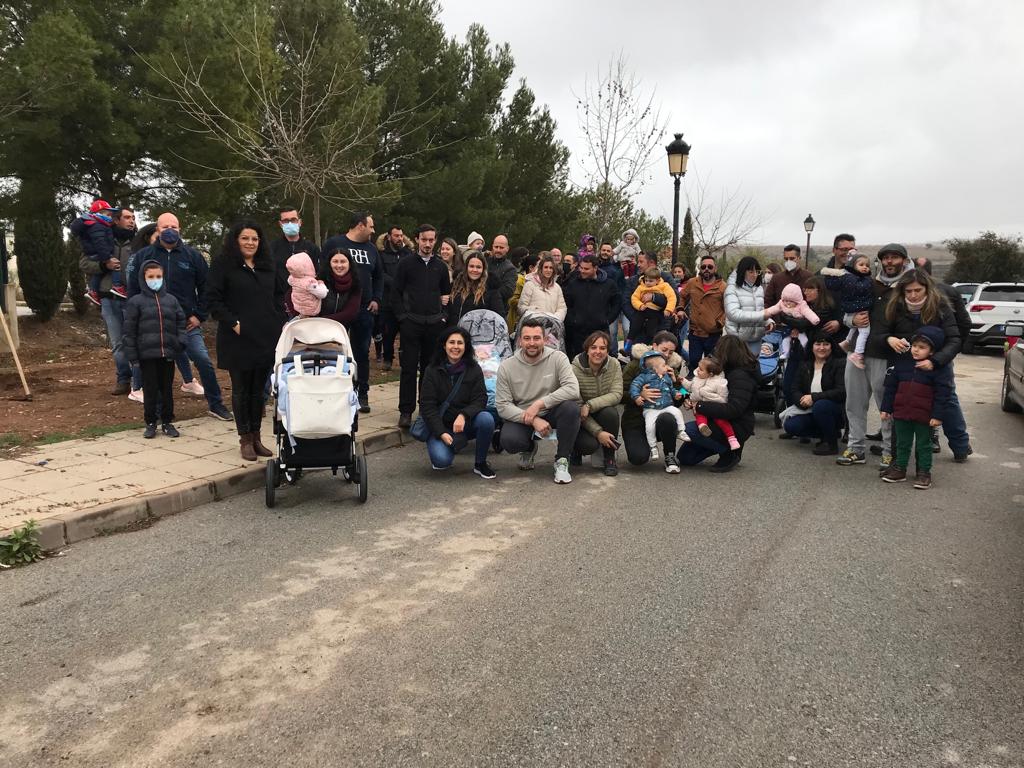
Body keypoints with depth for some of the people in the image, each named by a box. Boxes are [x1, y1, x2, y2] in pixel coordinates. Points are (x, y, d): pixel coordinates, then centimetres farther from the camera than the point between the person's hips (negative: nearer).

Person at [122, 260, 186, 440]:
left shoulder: (171, 300, 9)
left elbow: (180, 323, 11)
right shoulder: (135, 302, 0)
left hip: (168, 354, 3)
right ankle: (150, 423, 16)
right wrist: (132, 355, -6)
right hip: (147, 354, -2)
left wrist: (180, 343, -5)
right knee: (150, 390, 4)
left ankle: (167, 421, 20)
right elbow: (129, 331, -2)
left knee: (167, 389, 9)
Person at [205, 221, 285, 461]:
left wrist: (278, 320, 8)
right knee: (241, 390, 5)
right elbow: (213, 298, -7)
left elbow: (279, 293, 20)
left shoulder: (268, 265, 12)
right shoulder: (223, 265, -3)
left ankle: (256, 437, 20)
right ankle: (245, 439, 13)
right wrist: (233, 322, -14)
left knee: (259, 389, 11)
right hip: (238, 339, -4)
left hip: (266, 337, 5)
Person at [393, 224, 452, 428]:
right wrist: (403, 316, -7)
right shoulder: (406, 264, 3)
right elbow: (397, 292, 2)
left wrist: (443, 314, 6)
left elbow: (447, 293, 19)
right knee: (409, 368, -2)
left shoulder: (440, 266, 12)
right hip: (411, 323, -3)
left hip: (434, 323, 3)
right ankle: (406, 411, 3)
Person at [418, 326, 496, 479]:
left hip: (466, 424, 2)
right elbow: (427, 406, -8)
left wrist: (463, 415, -29)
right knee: (441, 460, -29)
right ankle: (449, 448, 12)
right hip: (440, 426, -1)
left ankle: (480, 464, -8)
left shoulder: (474, 369, -1)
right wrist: (442, 433, -20)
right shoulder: (432, 371, -4)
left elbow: (480, 400, -8)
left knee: (486, 419, -31)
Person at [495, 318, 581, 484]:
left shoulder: (557, 358, -10)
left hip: (551, 414, 0)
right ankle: (529, 449, 12)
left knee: (571, 407, -32)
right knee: (509, 441, -30)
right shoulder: (506, 366, -6)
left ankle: (561, 461, -11)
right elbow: (502, 405, -10)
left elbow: (573, 389, -24)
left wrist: (539, 404, -29)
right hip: (521, 417, 0)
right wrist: (532, 420, -25)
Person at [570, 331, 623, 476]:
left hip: (605, 414, 3)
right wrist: (598, 432, -26)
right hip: (582, 420, -3)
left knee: (610, 412, -32)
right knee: (589, 445, -30)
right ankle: (576, 449, 11)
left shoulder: (614, 365, -8)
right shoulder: (575, 370, -18)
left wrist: (590, 405, -32)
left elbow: (616, 395, -18)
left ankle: (610, 458, -11)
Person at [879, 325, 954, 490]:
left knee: (923, 445, 10)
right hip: (901, 413, 4)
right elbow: (890, 387, 6)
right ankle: (899, 469, 26)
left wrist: (938, 415, -13)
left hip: (924, 416, -4)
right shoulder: (902, 362, 2)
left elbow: (942, 393, -10)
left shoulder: (939, 367, -9)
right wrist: (886, 408, 5)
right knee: (902, 444, 15)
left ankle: (924, 472, 20)